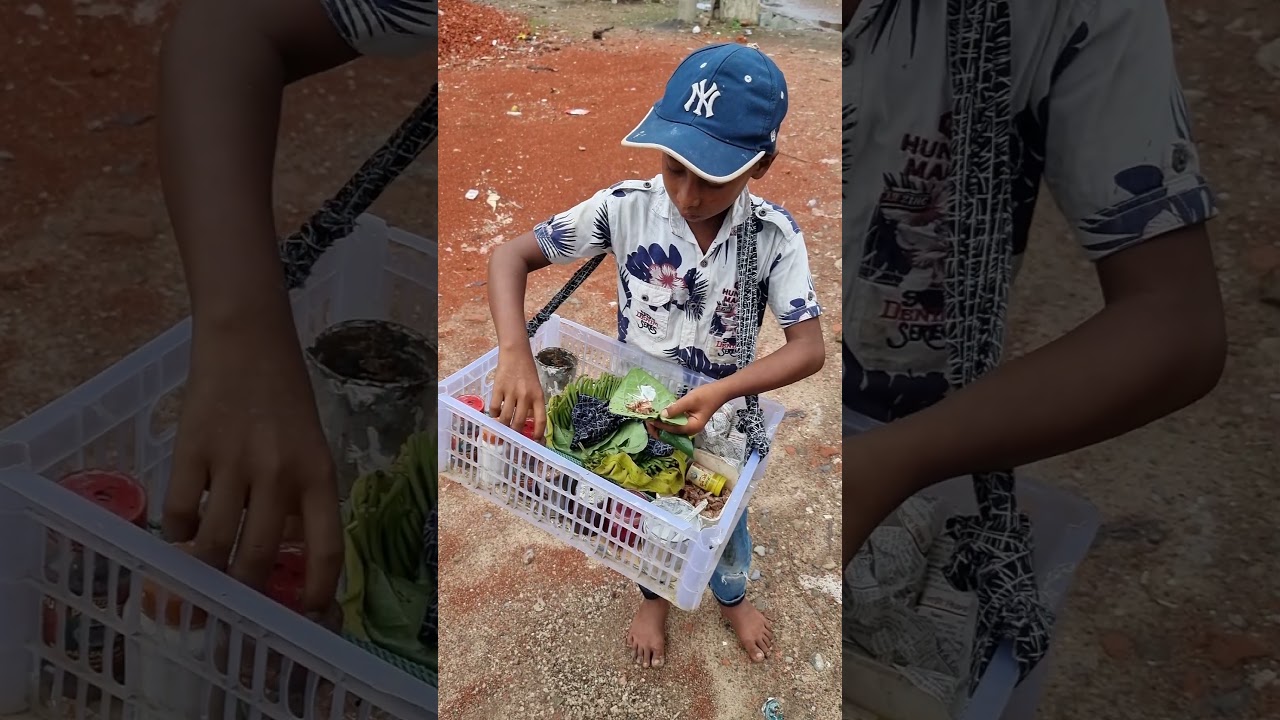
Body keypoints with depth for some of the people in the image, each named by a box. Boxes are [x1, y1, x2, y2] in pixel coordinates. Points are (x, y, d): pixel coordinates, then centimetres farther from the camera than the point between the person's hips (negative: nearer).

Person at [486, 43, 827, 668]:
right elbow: (510, 256, -23)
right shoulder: (625, 208, -26)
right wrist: (515, 353, -40)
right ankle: (654, 596, 59)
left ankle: (732, 597, 60)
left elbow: (808, 348, -24)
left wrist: (721, 392, -40)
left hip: (721, 415, 0)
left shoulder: (773, 235, -25)